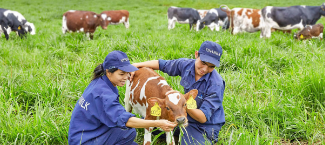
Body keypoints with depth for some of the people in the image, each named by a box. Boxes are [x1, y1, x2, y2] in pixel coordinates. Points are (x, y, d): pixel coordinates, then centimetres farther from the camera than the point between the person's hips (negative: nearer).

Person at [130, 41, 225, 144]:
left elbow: (203, 118, -30)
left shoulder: (216, 84, -28)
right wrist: (137, 65, -2)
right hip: (187, 116, 6)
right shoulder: (186, 65, -12)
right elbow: (161, 64, 5)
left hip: (205, 126, -6)